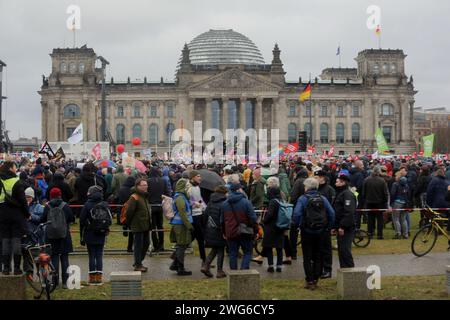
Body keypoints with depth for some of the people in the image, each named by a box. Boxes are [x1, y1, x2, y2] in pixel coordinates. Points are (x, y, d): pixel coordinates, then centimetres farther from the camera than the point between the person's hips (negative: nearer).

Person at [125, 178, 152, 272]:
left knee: (146, 243, 14)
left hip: (146, 226, 9)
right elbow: (129, 212, -17)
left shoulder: (145, 196, 16)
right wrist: (129, 223, -11)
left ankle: (138, 262, 26)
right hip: (138, 226, -9)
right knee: (138, 245, -3)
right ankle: (138, 265, 4)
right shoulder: (134, 197, -14)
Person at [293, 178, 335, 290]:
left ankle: (310, 281, 4)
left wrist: (297, 225, -6)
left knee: (307, 257, 5)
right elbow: (331, 213, -6)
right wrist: (328, 226, 4)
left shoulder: (302, 199, -10)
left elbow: (297, 214, -21)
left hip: (307, 231, -3)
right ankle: (316, 280, 17)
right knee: (318, 256, 14)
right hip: (320, 231, 3)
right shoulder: (323, 198, 0)